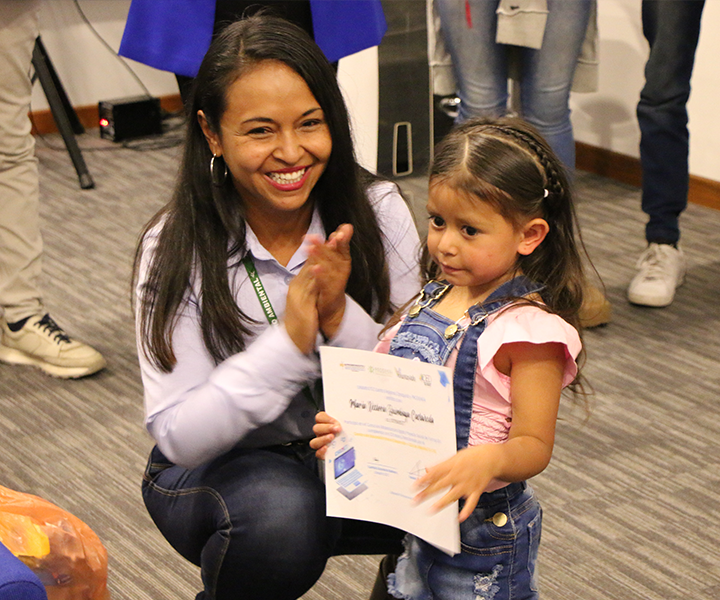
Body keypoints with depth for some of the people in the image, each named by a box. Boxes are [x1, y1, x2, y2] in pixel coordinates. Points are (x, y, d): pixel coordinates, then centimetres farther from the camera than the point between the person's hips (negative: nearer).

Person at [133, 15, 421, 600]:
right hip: (215, 469, -2)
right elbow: (178, 436, -22)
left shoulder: (378, 211, -12)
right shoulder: (176, 249, -17)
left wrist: (342, 320, -30)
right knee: (282, 510, -35)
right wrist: (289, 341, -34)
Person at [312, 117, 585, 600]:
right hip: (413, 517, 7)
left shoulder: (529, 327, -19)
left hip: (483, 534, -7)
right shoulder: (431, 299, 2)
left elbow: (535, 446, -19)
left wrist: (487, 461, -39)